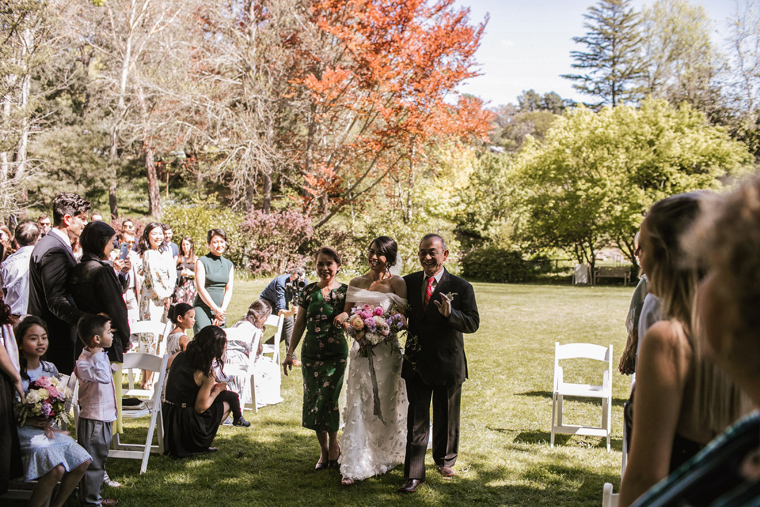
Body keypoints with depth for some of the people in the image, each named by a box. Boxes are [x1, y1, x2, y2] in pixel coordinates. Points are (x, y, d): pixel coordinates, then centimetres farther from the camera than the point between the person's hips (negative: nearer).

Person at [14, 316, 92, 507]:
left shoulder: (50, 368, 7)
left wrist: (49, 421, -4)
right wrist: (33, 421, -20)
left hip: (48, 427, 7)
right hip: (25, 431, -7)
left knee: (83, 461, -6)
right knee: (56, 469, -28)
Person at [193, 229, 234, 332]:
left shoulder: (229, 264, 15)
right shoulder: (202, 262, 0)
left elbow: (229, 290, 10)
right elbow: (200, 289, -7)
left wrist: (222, 310, -5)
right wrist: (216, 309, -11)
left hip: (221, 310, 5)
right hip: (203, 308, -5)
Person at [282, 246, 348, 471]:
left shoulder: (345, 291, -2)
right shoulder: (308, 291, 6)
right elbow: (299, 323, 10)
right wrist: (290, 352, 8)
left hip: (336, 353, -3)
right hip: (310, 353, 3)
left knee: (328, 399, -8)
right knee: (313, 400, 5)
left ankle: (333, 446, 15)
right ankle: (324, 450, 20)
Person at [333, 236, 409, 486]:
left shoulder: (397, 283, -2)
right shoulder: (356, 283, 10)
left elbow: (403, 317, -7)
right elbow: (347, 312, 10)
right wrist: (344, 318, -13)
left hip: (387, 351, -3)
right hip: (361, 351, 3)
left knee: (385, 405, 7)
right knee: (358, 406, 0)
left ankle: (384, 458, 26)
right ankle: (354, 467, 3)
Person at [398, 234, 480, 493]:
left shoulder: (460, 287, -8)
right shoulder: (408, 282, 1)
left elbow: (473, 323, -12)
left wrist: (450, 313, -29)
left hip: (447, 363, -1)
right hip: (416, 362, 1)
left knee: (446, 418, 17)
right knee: (416, 420, 1)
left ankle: (445, 460, 41)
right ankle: (414, 474, 7)